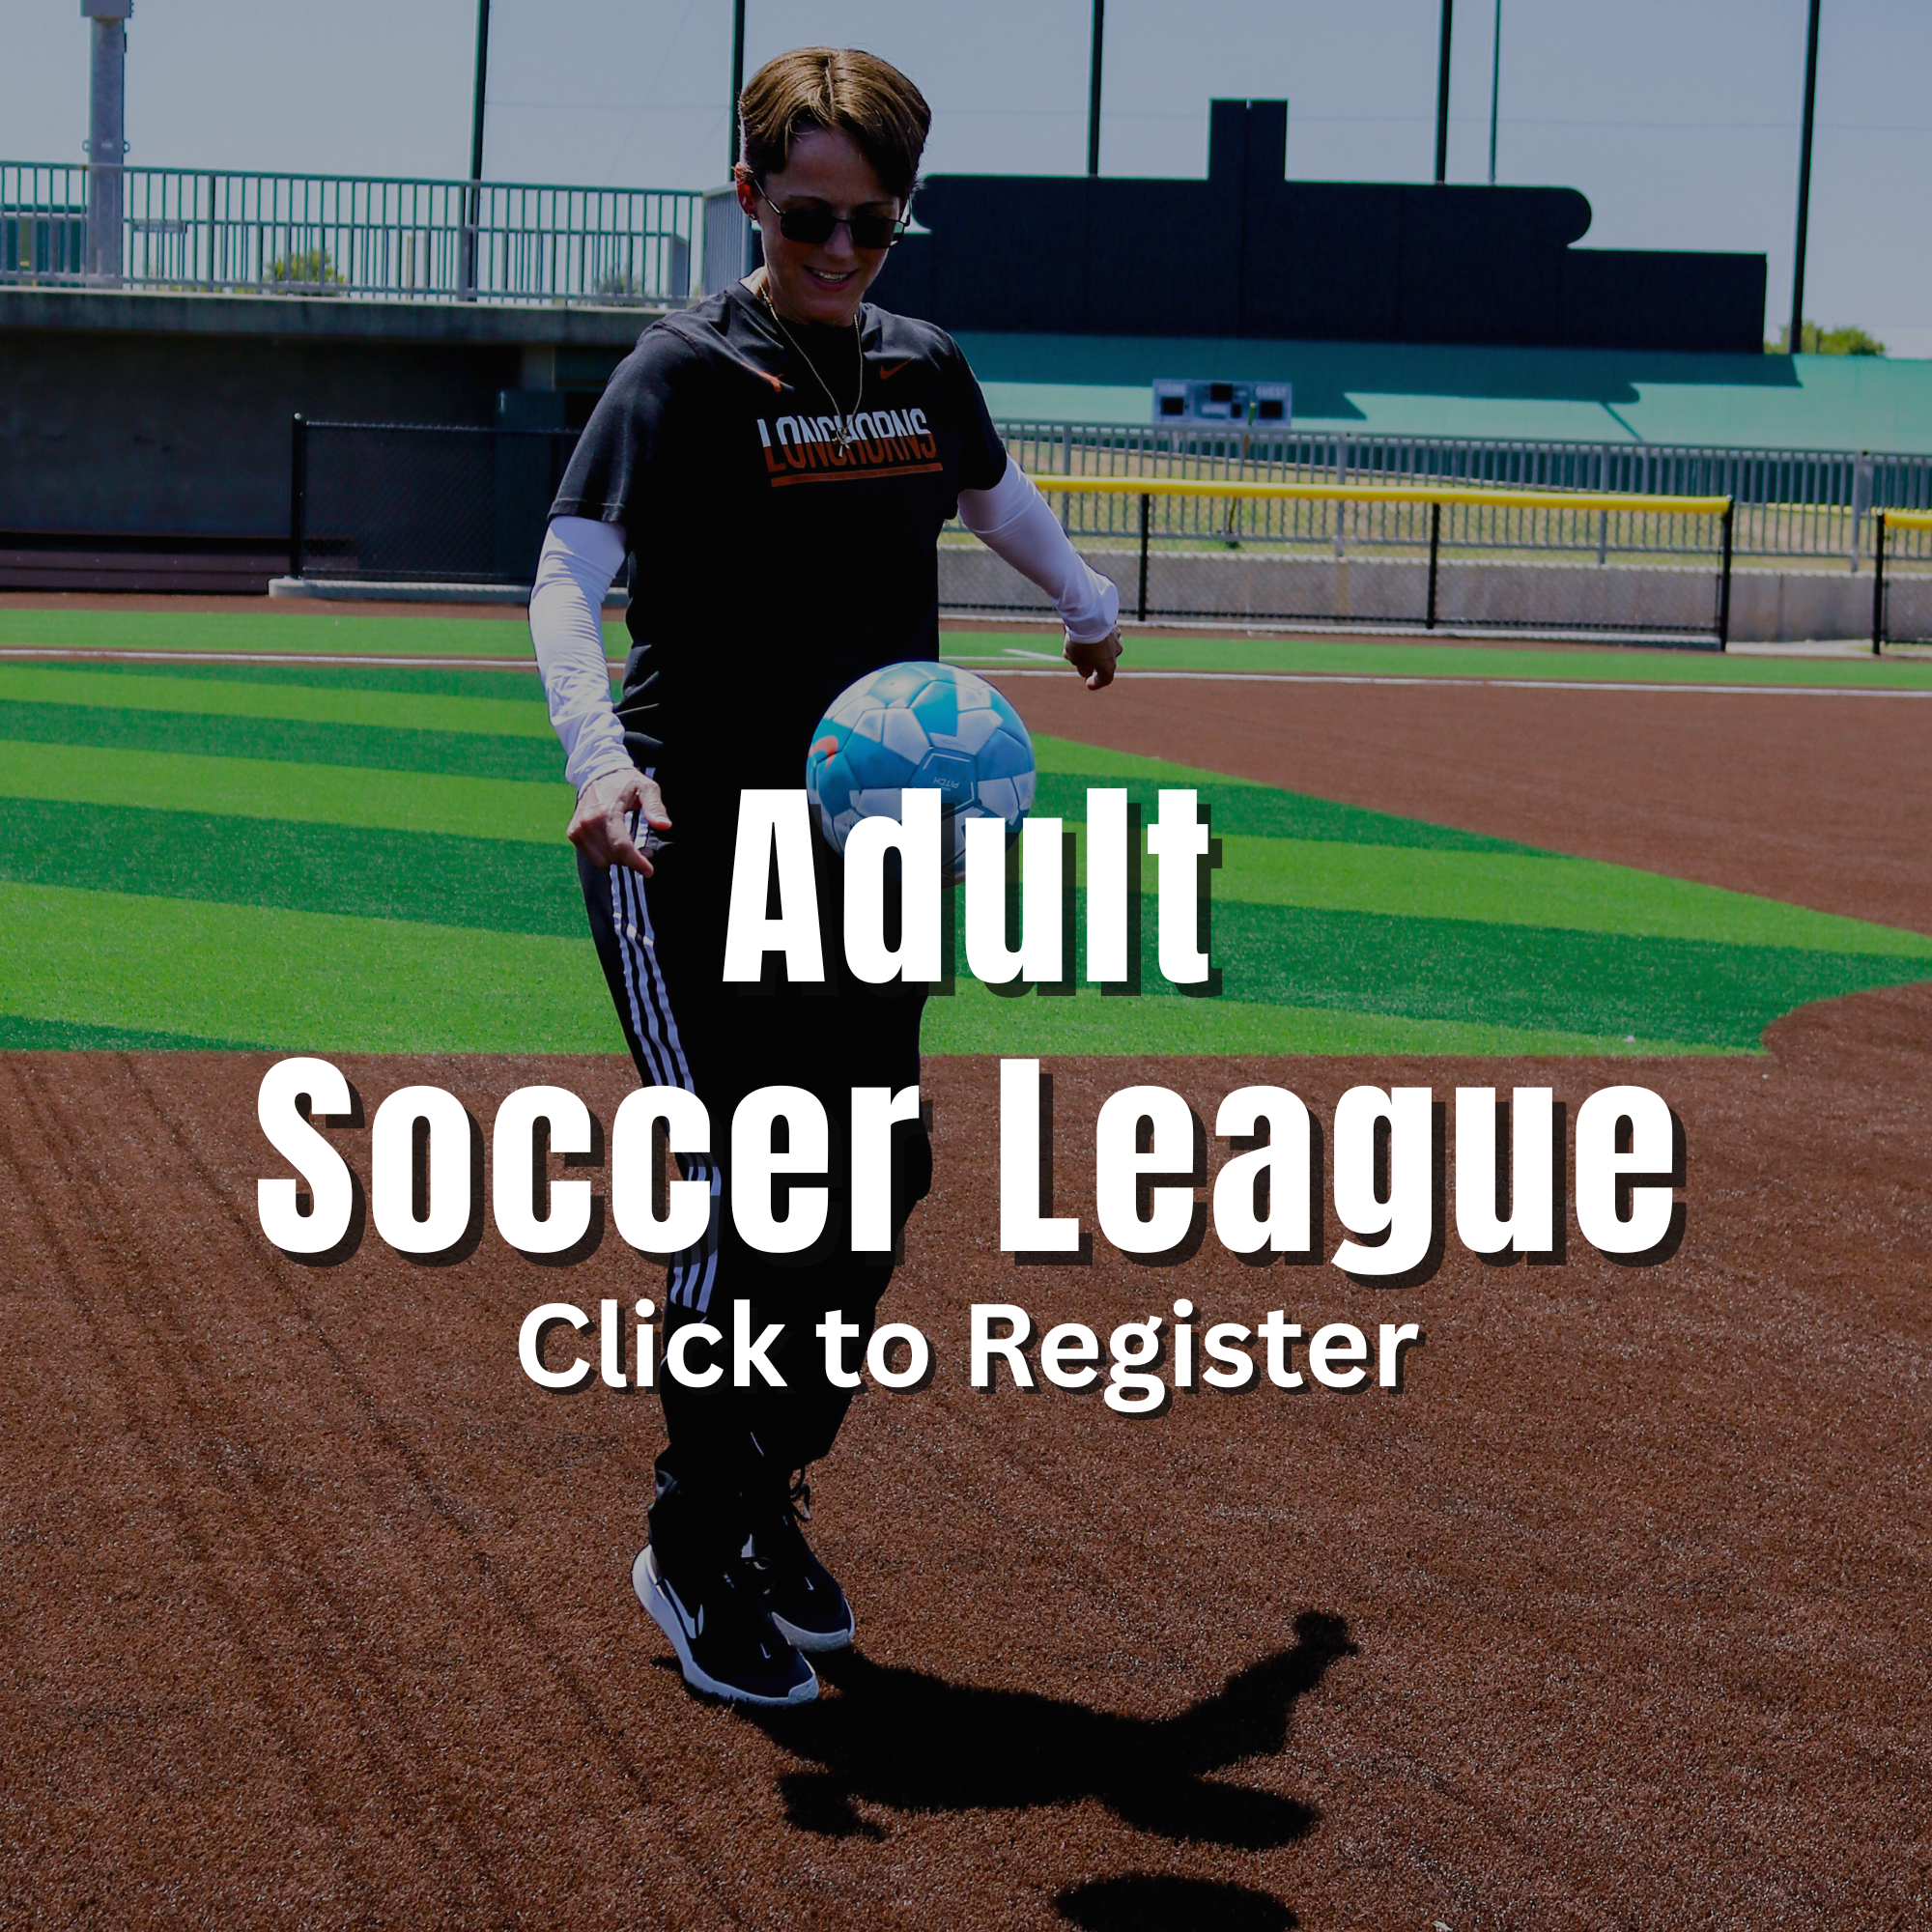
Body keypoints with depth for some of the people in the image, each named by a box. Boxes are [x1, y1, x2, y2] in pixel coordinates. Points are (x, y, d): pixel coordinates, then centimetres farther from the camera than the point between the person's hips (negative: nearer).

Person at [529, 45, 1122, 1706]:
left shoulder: (925, 371, 7)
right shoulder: (684, 374, -11)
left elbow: (996, 493, 30)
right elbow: (568, 578, -21)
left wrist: (1088, 605, 45)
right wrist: (599, 757, -38)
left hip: (872, 846, 6)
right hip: (690, 845, -6)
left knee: (873, 1191, 7)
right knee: (748, 1193, -12)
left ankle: (767, 1506, 25)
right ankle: (694, 1552, 3)